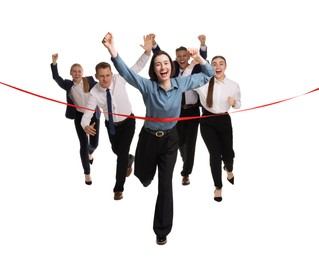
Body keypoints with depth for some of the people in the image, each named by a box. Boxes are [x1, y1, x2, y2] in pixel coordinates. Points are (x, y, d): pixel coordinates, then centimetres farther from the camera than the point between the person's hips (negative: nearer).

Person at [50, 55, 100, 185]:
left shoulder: (90, 81, -6)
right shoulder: (68, 85, -5)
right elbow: (56, 78, -16)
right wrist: (54, 63, -28)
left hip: (93, 115, 0)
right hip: (79, 117, 0)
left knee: (94, 143, 6)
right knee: (84, 144, 0)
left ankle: (90, 153, 47)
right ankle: (87, 173, 14)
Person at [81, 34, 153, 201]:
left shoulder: (119, 79, -24)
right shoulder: (94, 93, -24)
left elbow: (137, 67, -23)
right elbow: (87, 114, -26)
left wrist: (147, 52, -40)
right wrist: (85, 126, -48)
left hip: (128, 122, -2)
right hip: (111, 125, 2)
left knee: (122, 153, -9)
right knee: (116, 150, 25)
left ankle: (118, 188, 5)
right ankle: (129, 160, 63)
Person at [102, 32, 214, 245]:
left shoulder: (181, 84, -8)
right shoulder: (148, 85, -16)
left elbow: (209, 75, 4)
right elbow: (127, 73, -33)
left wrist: (198, 57, -13)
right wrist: (112, 51, -49)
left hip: (170, 139, 1)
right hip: (149, 138, 0)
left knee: (165, 185, 2)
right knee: (143, 176, 21)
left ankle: (162, 230, 18)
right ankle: (148, 176, 64)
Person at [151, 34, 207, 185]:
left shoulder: (196, 68, -5)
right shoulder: (173, 68, 1)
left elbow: (203, 58, -23)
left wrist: (203, 44, -42)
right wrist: (153, 43, -27)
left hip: (192, 111, -2)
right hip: (177, 110, 2)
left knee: (190, 141, 0)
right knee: (179, 140, 16)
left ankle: (186, 173, 7)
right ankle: (186, 160, 44)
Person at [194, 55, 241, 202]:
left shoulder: (233, 85, -4)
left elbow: (238, 104, 10)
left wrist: (234, 102, -14)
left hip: (224, 121, 2)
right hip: (207, 122, -2)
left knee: (228, 153, 7)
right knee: (215, 154, -5)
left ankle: (229, 169, 48)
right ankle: (218, 187, 17)